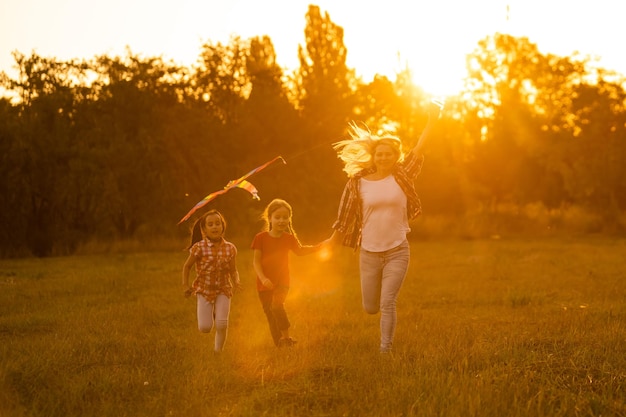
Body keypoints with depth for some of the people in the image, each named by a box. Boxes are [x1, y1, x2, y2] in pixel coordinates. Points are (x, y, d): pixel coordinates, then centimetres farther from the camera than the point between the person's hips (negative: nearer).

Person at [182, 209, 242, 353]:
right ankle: (209, 315, 30)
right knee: (204, 328, -8)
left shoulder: (230, 248, -4)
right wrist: (185, 285, -8)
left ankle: (218, 350, 13)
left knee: (222, 324, -14)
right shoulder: (199, 248, -11)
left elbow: (233, 271, 2)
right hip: (204, 289, -1)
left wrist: (236, 282, -18)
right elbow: (187, 266, 1)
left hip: (223, 290, 1)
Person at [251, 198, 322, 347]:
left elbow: (300, 251, 21)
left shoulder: (289, 238, 1)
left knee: (276, 305, -26)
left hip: (282, 281, -1)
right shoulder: (261, 238, -6)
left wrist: (319, 247, 7)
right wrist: (263, 278, -22)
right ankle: (279, 345, 16)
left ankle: (286, 337, -14)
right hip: (265, 284, 1)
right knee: (270, 315, 5)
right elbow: (256, 261, -7)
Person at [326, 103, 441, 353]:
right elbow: (347, 217, 5)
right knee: (370, 308, 10)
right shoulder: (358, 182, -1)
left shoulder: (402, 177, -2)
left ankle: (385, 351, 5)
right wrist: (332, 241, 6)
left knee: (387, 304, -8)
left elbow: (418, 150, -11)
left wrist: (431, 121, -20)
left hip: (397, 251, -1)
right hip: (369, 253, 1)